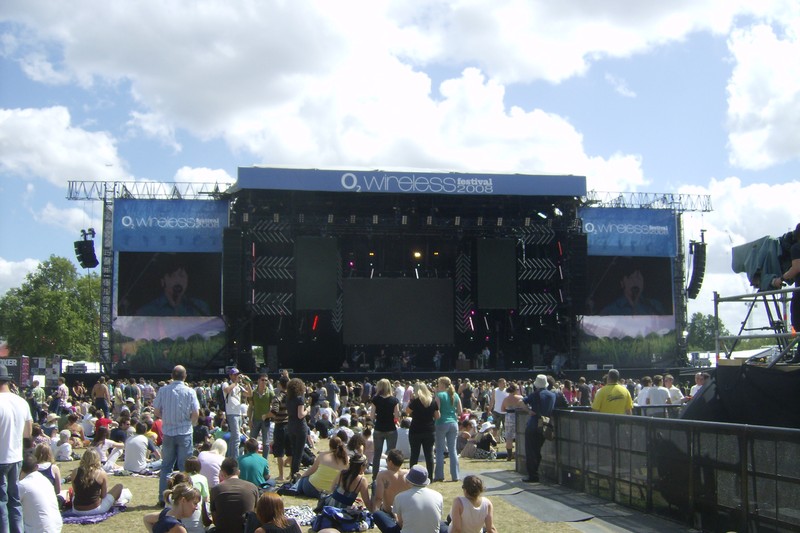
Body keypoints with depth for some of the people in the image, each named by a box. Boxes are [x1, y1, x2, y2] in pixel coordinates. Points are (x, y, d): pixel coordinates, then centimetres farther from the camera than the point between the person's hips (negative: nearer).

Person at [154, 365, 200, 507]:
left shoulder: (163, 390, -3)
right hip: (184, 433, -2)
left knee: (166, 466, 11)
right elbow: (196, 413, -9)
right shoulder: (189, 392, -8)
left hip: (168, 432, 2)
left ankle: (163, 498, 13)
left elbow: (157, 412, 1)